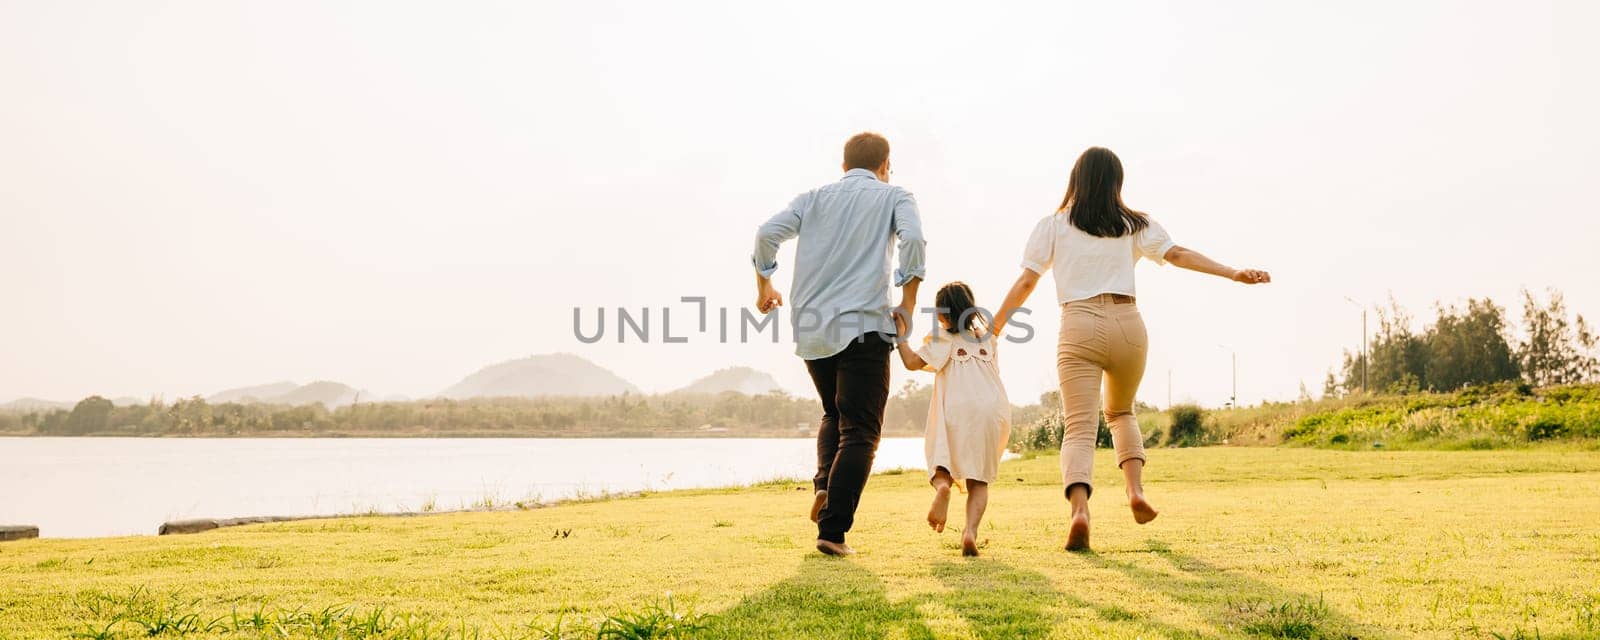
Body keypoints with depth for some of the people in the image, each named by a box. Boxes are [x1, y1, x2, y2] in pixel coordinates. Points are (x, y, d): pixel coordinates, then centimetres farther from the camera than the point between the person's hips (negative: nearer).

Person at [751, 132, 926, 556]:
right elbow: (912, 238, -12)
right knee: (859, 431, 0)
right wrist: (908, 301, -5)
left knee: (834, 415, 25)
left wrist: (764, 284, 16)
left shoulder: (814, 198, 16)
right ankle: (832, 530, -9)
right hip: (864, 327, -4)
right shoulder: (894, 197, 7)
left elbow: (768, 234, 3)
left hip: (811, 329, 4)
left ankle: (824, 486, 2)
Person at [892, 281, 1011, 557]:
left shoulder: (943, 338, 5)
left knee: (941, 457, 12)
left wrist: (900, 334, 7)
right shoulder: (987, 337, 21)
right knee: (979, 479, 6)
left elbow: (913, 362, -5)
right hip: (994, 408, 3)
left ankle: (942, 484, -25)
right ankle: (970, 531, -17)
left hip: (956, 408, -3)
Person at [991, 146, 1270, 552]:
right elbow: (1178, 255, 1)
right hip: (1127, 324, 2)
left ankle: (1080, 510, -30)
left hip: (1079, 327, -2)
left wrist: (994, 328, 8)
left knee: (1080, 428, -7)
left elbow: (1026, 281, 4)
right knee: (1121, 412, 26)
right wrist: (1235, 274, -3)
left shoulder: (1053, 226, 10)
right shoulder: (1134, 225, 13)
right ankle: (1136, 489, 6)